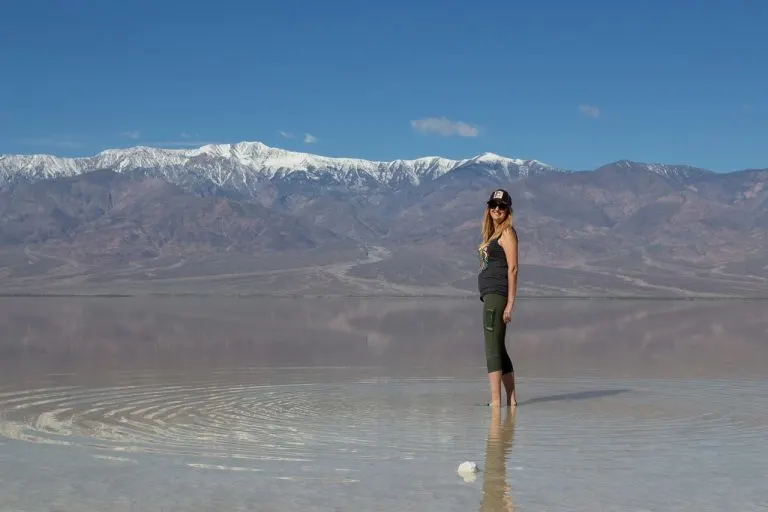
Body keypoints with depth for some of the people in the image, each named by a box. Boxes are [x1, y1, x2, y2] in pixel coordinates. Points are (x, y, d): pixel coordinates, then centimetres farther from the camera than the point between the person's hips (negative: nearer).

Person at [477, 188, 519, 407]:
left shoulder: (507, 233, -5)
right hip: (489, 295, 10)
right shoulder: (492, 234, 21)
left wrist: (510, 304, -18)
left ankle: (496, 401, -14)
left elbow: (512, 269, -12)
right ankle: (511, 399, 19)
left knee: (493, 348, -12)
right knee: (499, 349, 13)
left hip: (497, 295, -10)